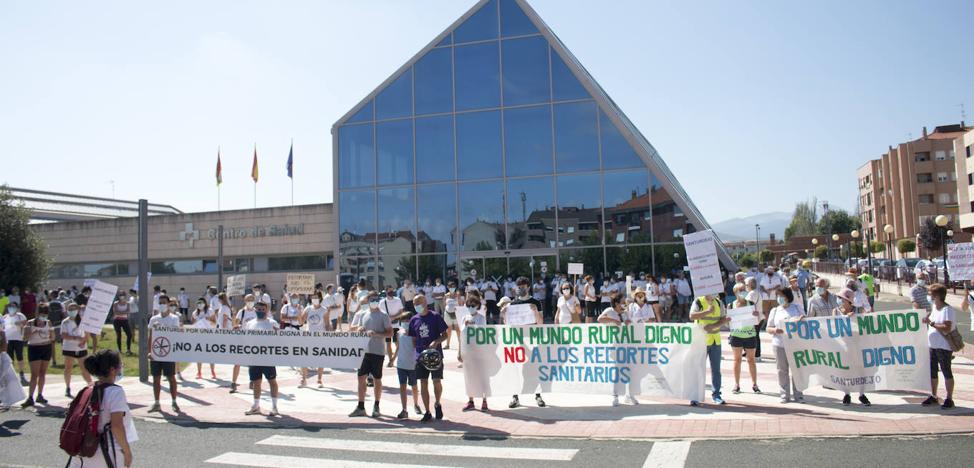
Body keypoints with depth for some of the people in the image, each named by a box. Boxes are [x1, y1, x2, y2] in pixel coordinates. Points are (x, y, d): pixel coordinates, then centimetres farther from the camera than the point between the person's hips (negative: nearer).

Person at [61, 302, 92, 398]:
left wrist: (84, 342, -14)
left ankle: (91, 385, 6)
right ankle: (68, 388, 17)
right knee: (68, 368, 5)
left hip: (81, 348, 1)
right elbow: (64, 335, -11)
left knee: (85, 368, 2)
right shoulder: (65, 322, -2)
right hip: (69, 348, -1)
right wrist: (75, 338, -24)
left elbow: (87, 334, 5)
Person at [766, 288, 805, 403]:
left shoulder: (796, 308, 9)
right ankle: (785, 395, 9)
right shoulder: (775, 311, 10)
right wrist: (775, 330, -13)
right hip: (779, 344, 1)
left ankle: (798, 395, 9)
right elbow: (768, 328, 10)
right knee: (782, 370, 2)